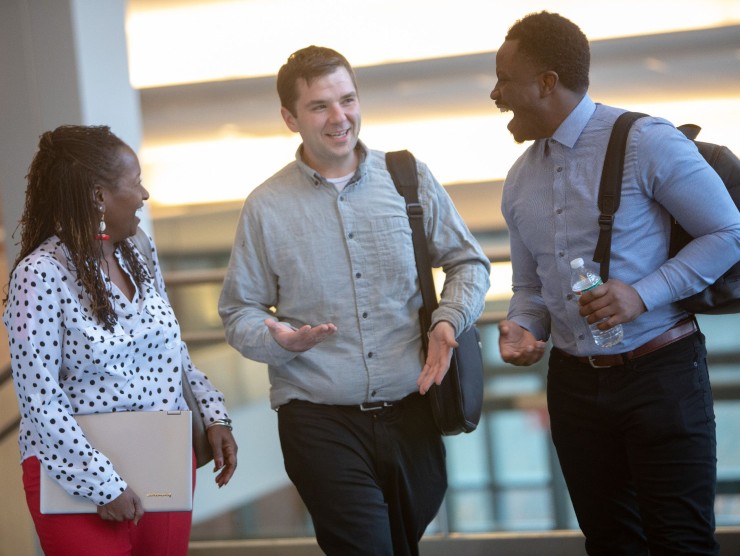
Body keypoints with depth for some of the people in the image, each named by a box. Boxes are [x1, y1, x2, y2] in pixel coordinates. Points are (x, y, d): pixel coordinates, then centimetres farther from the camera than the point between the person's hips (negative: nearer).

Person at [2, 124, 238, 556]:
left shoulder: (139, 256, 5)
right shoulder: (41, 274, -16)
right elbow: (40, 403, -16)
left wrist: (215, 415, 4)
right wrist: (104, 486, -17)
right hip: (79, 476, -6)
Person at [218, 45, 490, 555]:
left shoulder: (409, 179, 3)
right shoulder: (266, 207, 0)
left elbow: (468, 262, 11)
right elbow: (239, 311, 4)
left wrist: (449, 320, -8)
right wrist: (279, 339, -17)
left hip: (410, 413, 2)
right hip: (319, 423, -2)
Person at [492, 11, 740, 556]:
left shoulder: (646, 142, -12)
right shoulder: (520, 180, 9)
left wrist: (643, 294, -19)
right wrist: (521, 328, -5)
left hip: (660, 370, -6)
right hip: (575, 382, 6)